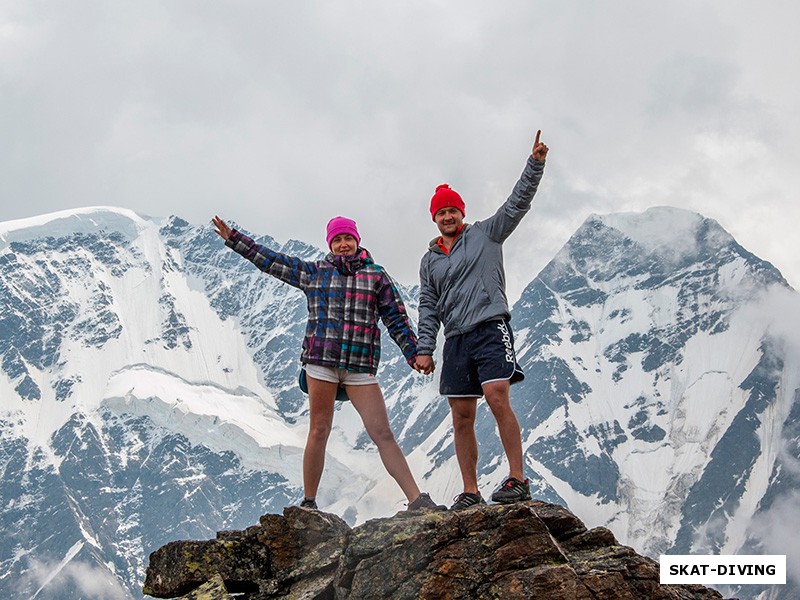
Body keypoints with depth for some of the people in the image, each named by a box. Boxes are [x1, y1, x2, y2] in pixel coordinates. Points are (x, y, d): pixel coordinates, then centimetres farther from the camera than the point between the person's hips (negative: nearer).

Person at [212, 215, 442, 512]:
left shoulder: (376, 275, 11)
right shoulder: (315, 272, 13)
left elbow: (396, 317, 10)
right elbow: (271, 261, 16)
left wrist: (413, 353, 2)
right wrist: (233, 239, 16)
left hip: (360, 365, 0)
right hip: (321, 360, 1)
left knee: (383, 434, -6)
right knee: (318, 431, 2)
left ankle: (417, 500, -9)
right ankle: (308, 503, 11)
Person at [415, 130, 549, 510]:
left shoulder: (486, 234, 10)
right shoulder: (430, 261, 18)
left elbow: (518, 203, 1)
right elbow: (428, 308, 16)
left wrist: (535, 164, -11)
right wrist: (424, 348, 5)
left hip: (491, 328, -4)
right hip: (456, 340, 4)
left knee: (497, 398, -21)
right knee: (462, 418, 2)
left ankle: (517, 480, -18)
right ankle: (470, 492, 6)